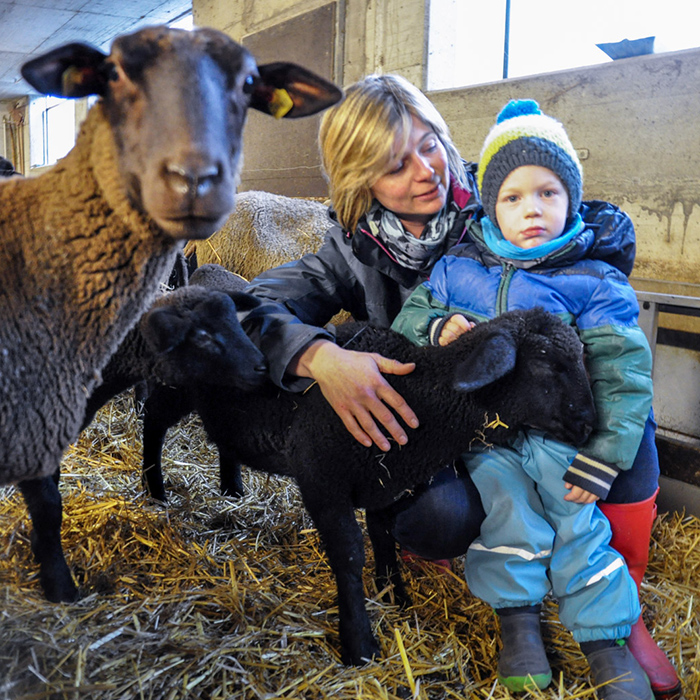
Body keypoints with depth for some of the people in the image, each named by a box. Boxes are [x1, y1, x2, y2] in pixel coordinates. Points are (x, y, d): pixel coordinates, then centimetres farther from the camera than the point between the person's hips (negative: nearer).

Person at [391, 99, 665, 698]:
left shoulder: (592, 283, -1)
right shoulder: (457, 271, 6)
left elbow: (622, 373, -3)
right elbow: (407, 318, 11)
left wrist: (603, 457, -10)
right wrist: (436, 326, -14)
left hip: (560, 430, 0)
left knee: (578, 521, -8)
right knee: (505, 504, -17)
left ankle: (607, 640, 12)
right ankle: (517, 619, 7)